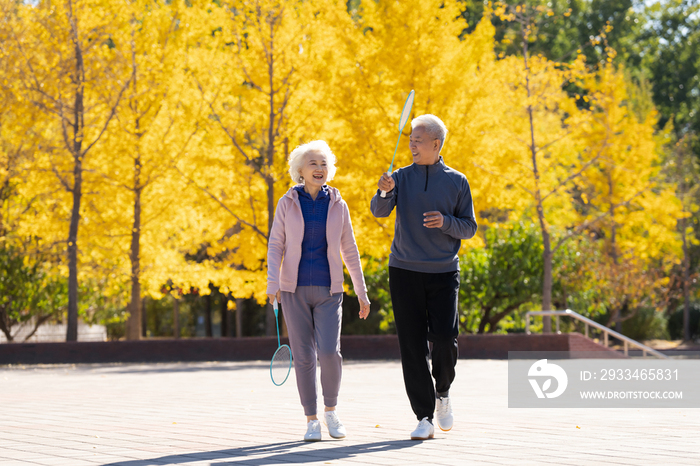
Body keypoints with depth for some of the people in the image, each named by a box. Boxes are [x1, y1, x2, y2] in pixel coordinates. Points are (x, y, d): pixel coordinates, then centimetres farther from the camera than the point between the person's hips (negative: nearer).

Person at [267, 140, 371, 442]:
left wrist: (362, 292, 8)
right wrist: (273, 284, -14)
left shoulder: (338, 205, 3)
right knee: (303, 357, -2)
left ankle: (331, 410, 8)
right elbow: (275, 246, 1)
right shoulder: (287, 203, 1)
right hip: (295, 289, 0)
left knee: (329, 352, -15)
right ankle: (311, 421, 10)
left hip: (328, 291, 0)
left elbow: (349, 251, 8)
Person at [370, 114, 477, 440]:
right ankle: (424, 416, 3)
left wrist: (446, 222, -15)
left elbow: (469, 228, 5)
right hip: (404, 271, 1)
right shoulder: (401, 178, 5)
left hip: (444, 272, -1)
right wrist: (384, 192, -30)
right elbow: (380, 211, -9)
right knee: (412, 346, -2)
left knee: (444, 338, -12)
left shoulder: (457, 182, 4)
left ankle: (442, 392, 18)